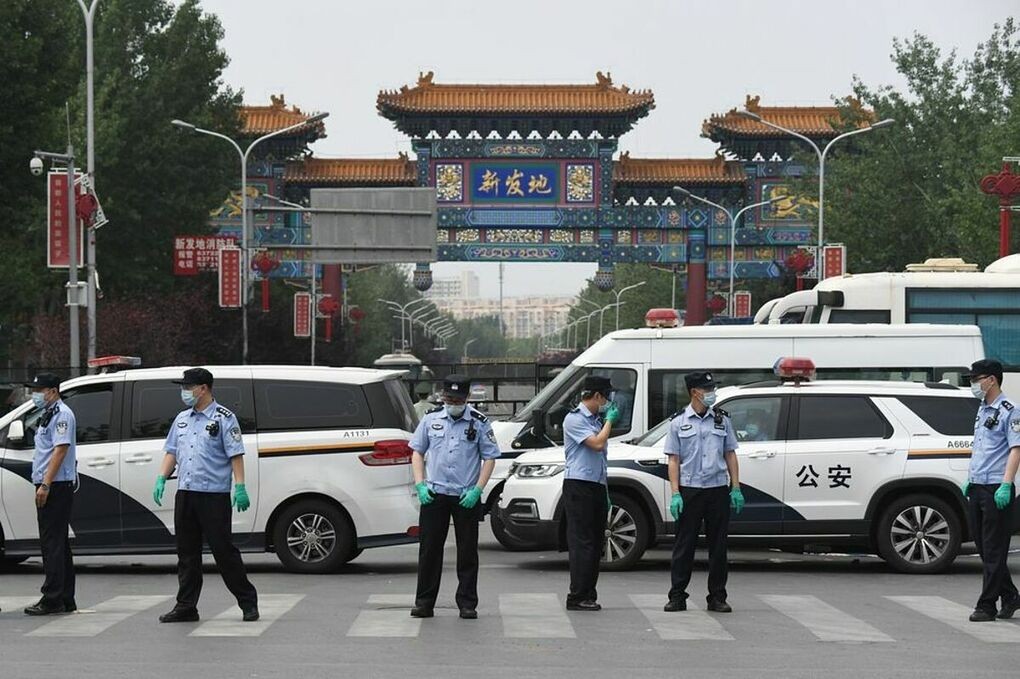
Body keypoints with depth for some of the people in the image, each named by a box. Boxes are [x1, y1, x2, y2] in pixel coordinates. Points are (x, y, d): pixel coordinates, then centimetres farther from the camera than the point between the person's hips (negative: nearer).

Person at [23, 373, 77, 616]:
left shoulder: (61, 414, -10)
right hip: (49, 488, 11)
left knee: (52, 544, -10)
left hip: (55, 487, -11)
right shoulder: (49, 415, 21)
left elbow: (60, 449, -19)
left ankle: (52, 600, -11)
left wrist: (45, 485, -23)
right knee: (57, 544, 11)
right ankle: (65, 600, 15)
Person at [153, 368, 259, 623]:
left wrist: (240, 487, -16)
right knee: (187, 553, 8)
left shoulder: (224, 418, -4)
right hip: (185, 494, 7)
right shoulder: (182, 419, 16)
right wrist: (161, 479, 7)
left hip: (214, 494, -7)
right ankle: (186, 607, 14)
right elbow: (171, 452, 20)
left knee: (223, 550, -4)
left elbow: (236, 455, -8)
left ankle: (248, 602, 5)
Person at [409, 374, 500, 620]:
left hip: (466, 497, -1)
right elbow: (417, 452, 11)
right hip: (434, 495, 1)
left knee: (468, 551, 3)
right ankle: (424, 603, 8)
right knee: (429, 549, 2)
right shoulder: (431, 418, 6)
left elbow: (489, 458, 2)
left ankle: (467, 604, 10)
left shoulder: (479, 423, 0)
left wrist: (477, 490, -8)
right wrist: (420, 484, -1)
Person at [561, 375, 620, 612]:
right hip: (578, 485, -9)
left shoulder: (596, 420, 18)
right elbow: (597, 443, -20)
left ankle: (588, 595, 12)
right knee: (581, 542, -10)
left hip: (597, 486, 9)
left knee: (595, 543, 8)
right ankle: (577, 597, -10)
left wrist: (606, 493, 20)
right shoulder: (574, 419, -8)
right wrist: (609, 420, -6)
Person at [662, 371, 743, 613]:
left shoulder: (722, 419, 9)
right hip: (689, 490, -2)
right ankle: (677, 596, 6)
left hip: (718, 489, 2)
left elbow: (730, 455, 12)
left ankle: (717, 597, 11)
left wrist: (736, 488, 4)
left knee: (718, 544, 5)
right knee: (684, 544, 1)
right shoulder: (679, 422, 2)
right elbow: (674, 459, 1)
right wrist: (675, 494, -7)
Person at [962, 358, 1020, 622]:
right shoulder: (982, 410, 18)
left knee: (994, 551, -5)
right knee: (983, 548, 12)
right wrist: (969, 480, 21)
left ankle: (987, 606, -5)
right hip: (977, 489, 9)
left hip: (996, 490, -9)